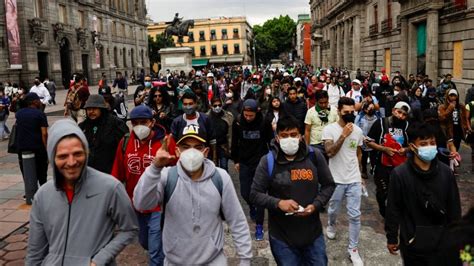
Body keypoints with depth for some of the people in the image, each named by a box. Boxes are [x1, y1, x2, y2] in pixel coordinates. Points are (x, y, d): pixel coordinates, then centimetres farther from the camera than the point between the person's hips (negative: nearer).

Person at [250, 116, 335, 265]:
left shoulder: (314, 156, -4)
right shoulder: (268, 161, -10)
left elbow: (329, 185, 5)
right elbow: (255, 195, -7)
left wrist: (315, 205, -11)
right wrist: (278, 203, -23)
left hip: (313, 232, 2)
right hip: (281, 236, -2)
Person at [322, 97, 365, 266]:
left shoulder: (358, 130, 1)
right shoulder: (329, 129, -11)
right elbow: (330, 152, -22)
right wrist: (343, 135, -25)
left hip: (354, 179, 2)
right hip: (336, 179, -2)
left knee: (355, 215, 0)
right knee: (333, 210, 18)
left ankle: (353, 249, 12)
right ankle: (331, 225, 52)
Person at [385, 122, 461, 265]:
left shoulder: (445, 172, -6)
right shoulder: (400, 174, -15)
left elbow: (454, 208, 3)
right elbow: (393, 209, -7)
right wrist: (391, 238, -1)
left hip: (441, 241, 2)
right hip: (412, 241, -2)